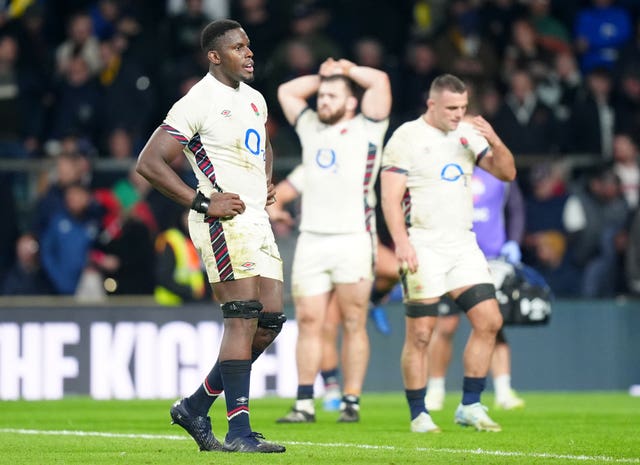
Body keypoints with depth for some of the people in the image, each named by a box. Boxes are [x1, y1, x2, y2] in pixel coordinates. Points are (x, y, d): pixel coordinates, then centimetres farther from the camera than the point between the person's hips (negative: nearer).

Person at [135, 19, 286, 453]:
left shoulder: (254, 99, 17)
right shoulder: (198, 103, -10)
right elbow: (149, 163, -13)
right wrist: (202, 202, -16)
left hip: (257, 221, 9)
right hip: (224, 220, -9)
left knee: (270, 321, 4)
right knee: (243, 318, -14)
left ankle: (196, 407, 15)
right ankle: (239, 431, -14)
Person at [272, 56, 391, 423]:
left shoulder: (366, 129, 6)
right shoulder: (311, 128, 21)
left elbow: (380, 80, -4)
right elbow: (286, 91, 31)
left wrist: (346, 70, 12)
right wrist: (324, 76, 24)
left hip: (353, 239, -5)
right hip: (311, 239, 5)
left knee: (354, 324, -4)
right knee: (309, 322, -2)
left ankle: (351, 402, -2)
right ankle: (305, 403, -2)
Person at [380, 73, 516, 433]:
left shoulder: (468, 134, 11)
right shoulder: (406, 138, -5)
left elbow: (507, 173, 11)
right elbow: (390, 197, -10)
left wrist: (495, 141, -8)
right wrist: (402, 242, -21)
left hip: (463, 245, 6)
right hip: (423, 248, -6)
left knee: (489, 321, -2)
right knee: (420, 333, -6)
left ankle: (470, 406, 7)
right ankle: (419, 415, 3)